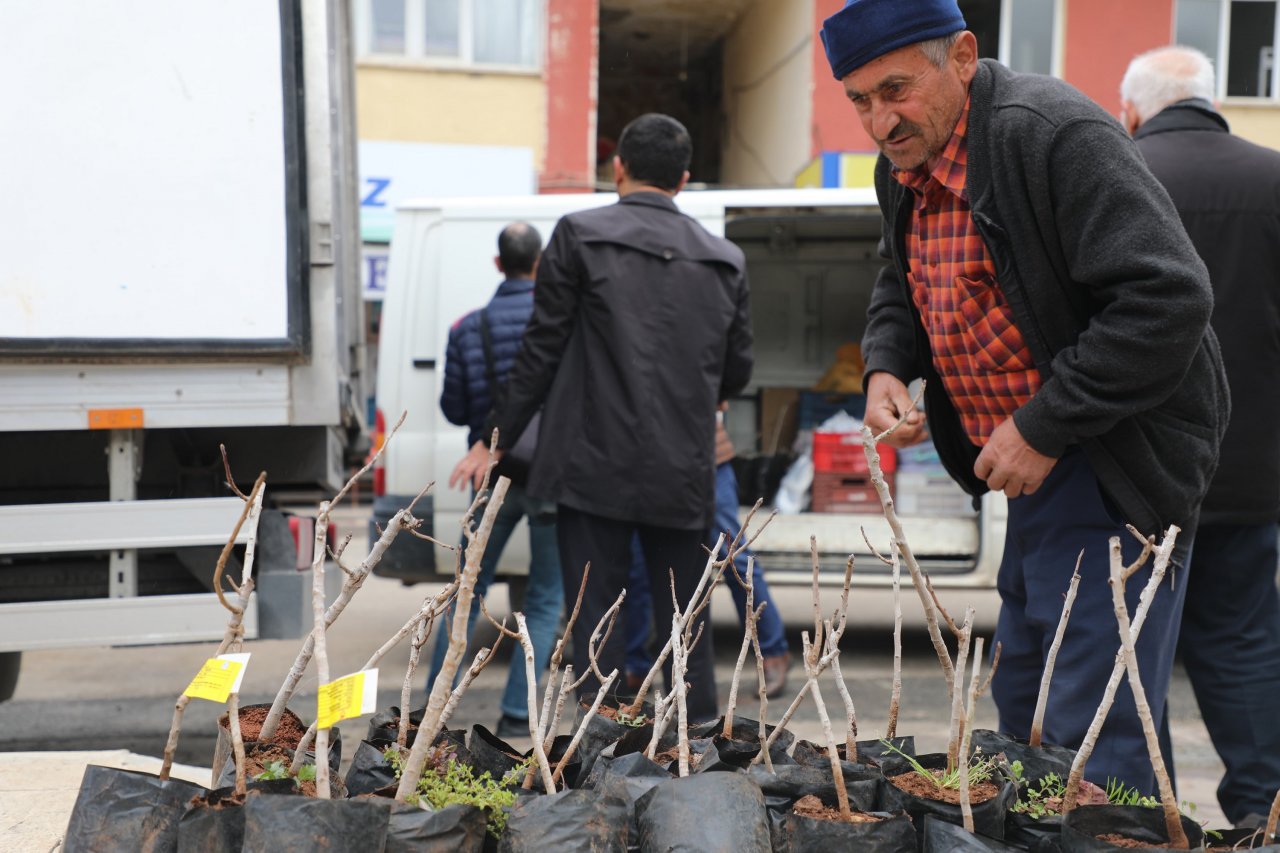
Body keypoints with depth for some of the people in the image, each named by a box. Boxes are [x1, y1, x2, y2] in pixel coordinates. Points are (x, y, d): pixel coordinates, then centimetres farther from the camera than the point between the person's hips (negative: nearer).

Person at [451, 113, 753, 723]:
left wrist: (494, 441, 4)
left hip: (597, 466, -4)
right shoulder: (724, 260, 10)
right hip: (683, 472, 4)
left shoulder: (579, 236, -1)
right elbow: (737, 368, 16)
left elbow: (542, 350, -3)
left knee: (596, 618, 2)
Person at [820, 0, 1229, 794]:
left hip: (1113, 470, -9)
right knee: (1021, 706, 18)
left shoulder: (1054, 134, -20)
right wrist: (887, 368, 2)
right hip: (1031, 465, 9)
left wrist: (1043, 429, -24)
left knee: (1091, 736, -7)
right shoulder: (905, 168, 7)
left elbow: (1168, 300, -26)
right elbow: (900, 287, 23)